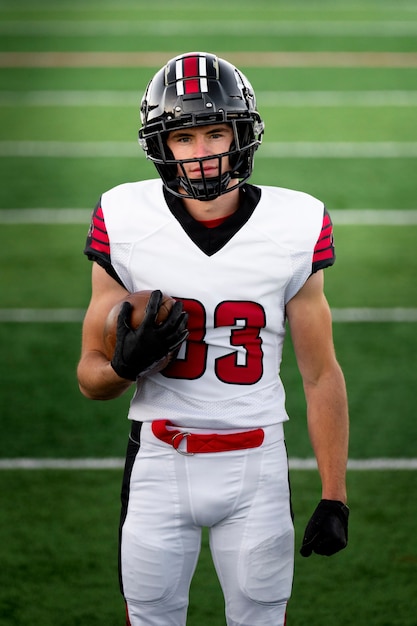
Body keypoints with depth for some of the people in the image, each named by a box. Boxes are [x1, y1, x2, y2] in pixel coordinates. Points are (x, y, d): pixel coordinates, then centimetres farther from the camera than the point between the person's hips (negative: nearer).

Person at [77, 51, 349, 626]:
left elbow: (321, 374, 2)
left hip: (255, 468, 0)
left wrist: (334, 498, -1)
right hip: (159, 464, 0)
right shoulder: (125, 224, -6)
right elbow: (92, 378, 3)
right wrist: (127, 364, -20)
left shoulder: (293, 228, -6)